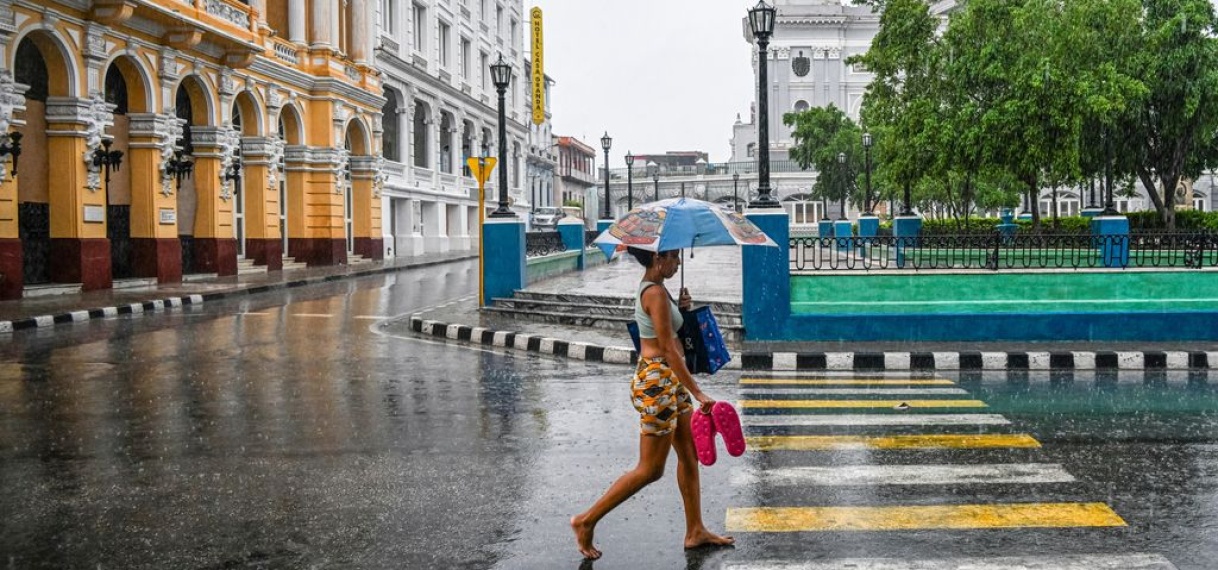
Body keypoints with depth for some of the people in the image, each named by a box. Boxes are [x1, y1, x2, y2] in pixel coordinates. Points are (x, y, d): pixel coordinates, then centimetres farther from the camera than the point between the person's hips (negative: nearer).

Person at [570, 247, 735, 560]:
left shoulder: (649, 288, 11)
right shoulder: (656, 293, -19)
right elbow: (669, 351, -22)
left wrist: (680, 309, 5)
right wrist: (698, 394, -23)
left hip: (669, 381, 10)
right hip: (656, 383, -10)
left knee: (689, 455, 14)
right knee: (650, 469, -1)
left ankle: (695, 531, 23)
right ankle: (587, 521, 7)